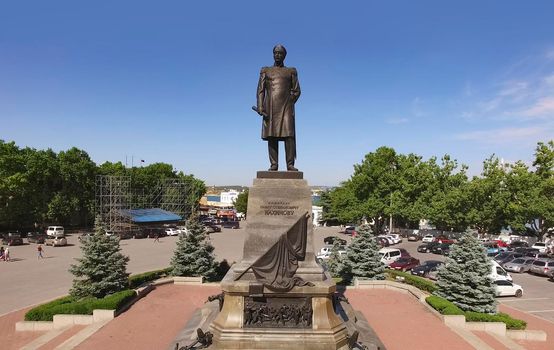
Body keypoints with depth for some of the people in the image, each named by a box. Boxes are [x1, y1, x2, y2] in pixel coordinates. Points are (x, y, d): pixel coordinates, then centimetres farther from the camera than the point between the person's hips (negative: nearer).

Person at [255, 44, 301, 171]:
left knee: (289, 135, -13)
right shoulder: (265, 70, 17)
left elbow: (296, 91, 10)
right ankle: (273, 164, -4)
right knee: (271, 136, -5)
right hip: (270, 108, 1)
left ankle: (290, 164, -14)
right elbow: (260, 90, 8)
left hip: (286, 107, -1)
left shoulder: (291, 71, 16)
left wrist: (287, 104, -2)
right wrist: (260, 107, -5)